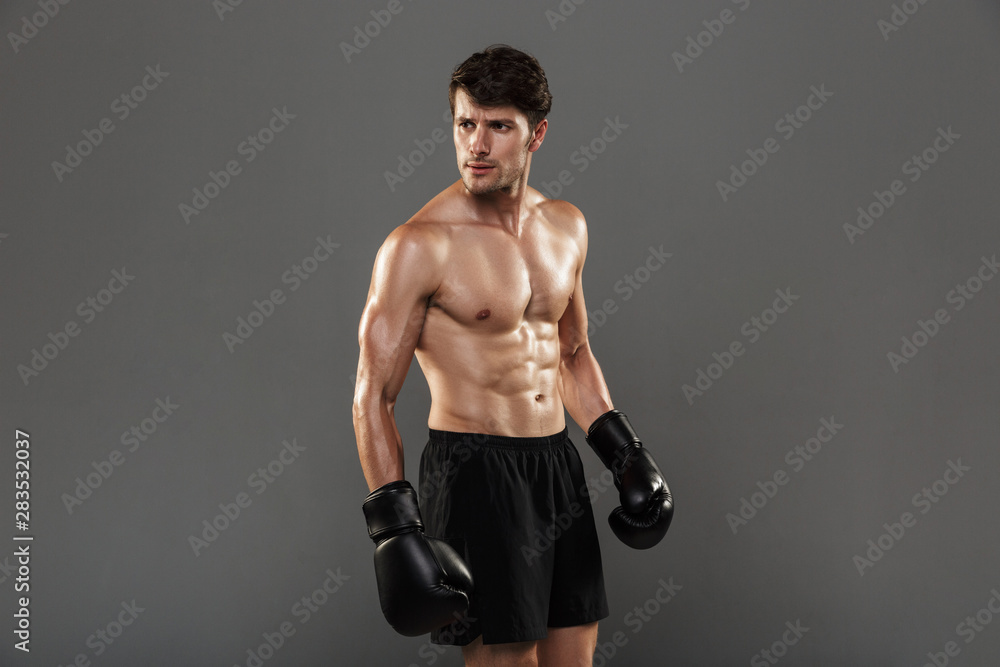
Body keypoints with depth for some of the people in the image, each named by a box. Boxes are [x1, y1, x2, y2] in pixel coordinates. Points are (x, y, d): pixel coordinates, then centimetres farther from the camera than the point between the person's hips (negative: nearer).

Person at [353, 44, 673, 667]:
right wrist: (394, 525, -17)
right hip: (474, 470, -6)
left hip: (558, 464, 7)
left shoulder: (567, 226, 7)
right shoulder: (420, 246, -13)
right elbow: (373, 396, -11)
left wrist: (625, 452, 15)